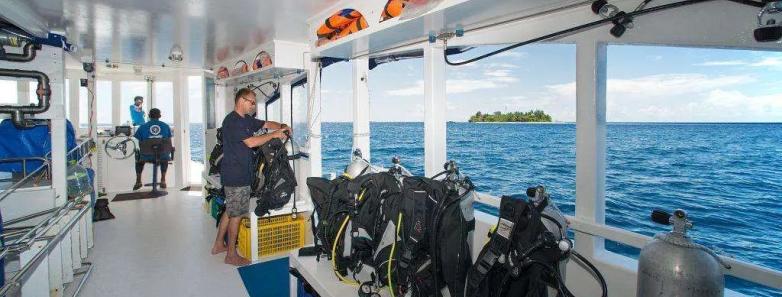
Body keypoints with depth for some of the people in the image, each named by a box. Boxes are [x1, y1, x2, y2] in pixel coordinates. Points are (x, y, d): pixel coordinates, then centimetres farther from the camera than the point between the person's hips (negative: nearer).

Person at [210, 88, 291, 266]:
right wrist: (273, 135, -17)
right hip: (236, 176, -10)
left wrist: (281, 127, -4)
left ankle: (218, 245, 33)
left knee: (230, 211, 19)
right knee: (236, 214, 0)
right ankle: (231, 255, 12)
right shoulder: (233, 121, -17)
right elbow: (251, 142, -25)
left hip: (240, 174, 10)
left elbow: (266, 124, 15)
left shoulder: (246, 120, 12)